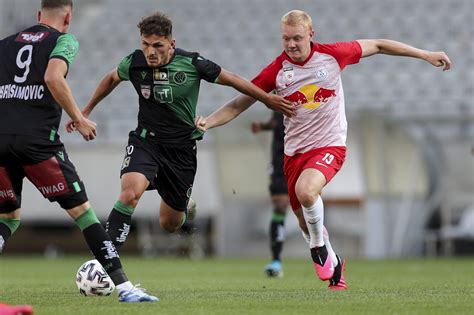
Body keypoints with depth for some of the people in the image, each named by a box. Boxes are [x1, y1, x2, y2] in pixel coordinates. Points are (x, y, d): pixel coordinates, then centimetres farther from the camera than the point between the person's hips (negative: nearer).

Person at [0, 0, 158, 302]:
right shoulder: (64, 40, 6)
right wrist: (79, 119, -6)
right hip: (37, 139, -5)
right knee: (82, 210, 0)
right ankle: (123, 286, -4)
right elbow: (53, 77, -13)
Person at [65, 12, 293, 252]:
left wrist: (268, 99, 9)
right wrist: (86, 111, 22)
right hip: (146, 142, 0)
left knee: (170, 225, 8)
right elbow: (111, 79, 14)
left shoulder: (192, 63, -15)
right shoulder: (134, 63, -9)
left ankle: (184, 206, 47)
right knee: (130, 192, -31)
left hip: (182, 149, 0)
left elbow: (230, 79, 1)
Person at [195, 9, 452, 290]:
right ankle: (333, 263, 39)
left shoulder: (332, 55, -9)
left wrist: (425, 54, 9)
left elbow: (377, 46, 5)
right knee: (305, 222, 11)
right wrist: (207, 123, -15)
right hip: (295, 151, 4)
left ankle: (319, 246, -6)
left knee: (305, 190, -32)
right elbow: (240, 103, 0)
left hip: (330, 145, -4)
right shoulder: (277, 70, -6)